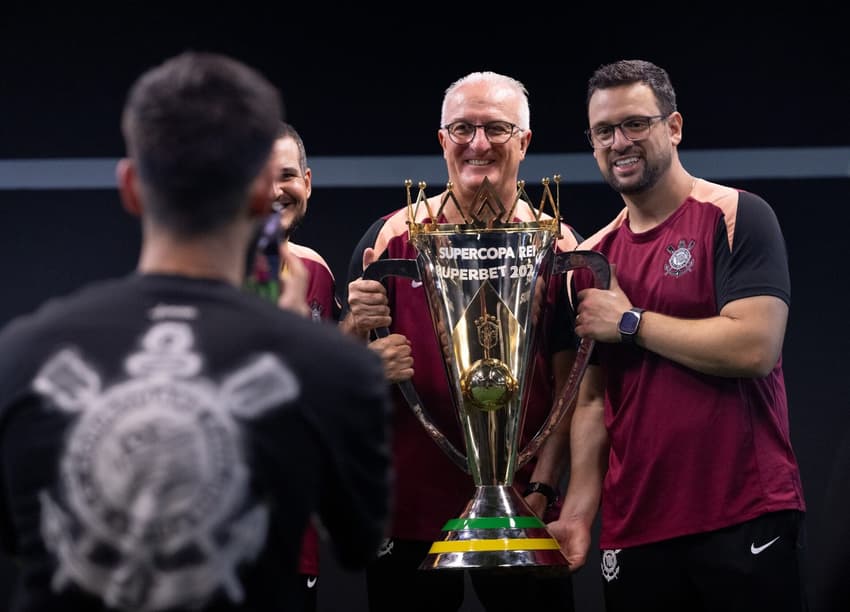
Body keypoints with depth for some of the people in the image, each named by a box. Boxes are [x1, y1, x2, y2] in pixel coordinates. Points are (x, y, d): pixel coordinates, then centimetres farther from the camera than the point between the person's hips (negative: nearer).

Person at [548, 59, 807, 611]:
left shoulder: (737, 218, -4)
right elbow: (592, 400, 12)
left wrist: (629, 322, -8)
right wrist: (578, 510, -1)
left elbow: (754, 348, -17)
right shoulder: (593, 259, 13)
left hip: (745, 523, -5)